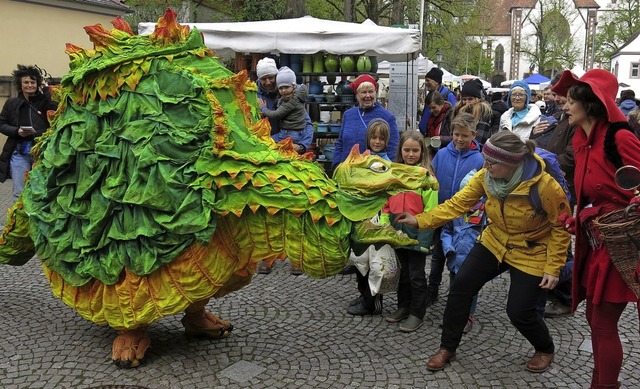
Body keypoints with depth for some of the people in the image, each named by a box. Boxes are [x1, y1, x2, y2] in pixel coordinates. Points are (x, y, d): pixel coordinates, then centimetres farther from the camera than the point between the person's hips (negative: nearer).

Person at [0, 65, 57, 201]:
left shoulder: (44, 101, 3)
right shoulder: (12, 103, 6)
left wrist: (46, 91, -10)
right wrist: (17, 131, -9)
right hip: (19, 153, 1)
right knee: (20, 193, 3)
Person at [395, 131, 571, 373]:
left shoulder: (545, 186, -29)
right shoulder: (486, 176, -16)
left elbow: (561, 228, -16)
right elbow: (458, 203, -14)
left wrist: (553, 268, -16)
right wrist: (420, 220, -23)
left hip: (531, 255, -5)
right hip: (494, 244, 5)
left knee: (519, 312, -4)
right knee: (461, 286, -6)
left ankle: (545, 350, 31)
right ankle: (447, 348, 13)